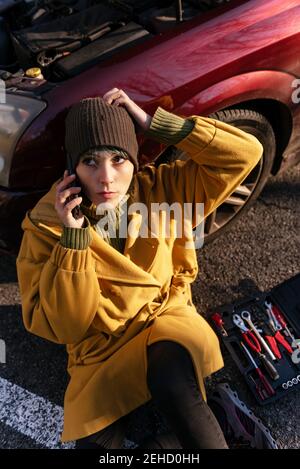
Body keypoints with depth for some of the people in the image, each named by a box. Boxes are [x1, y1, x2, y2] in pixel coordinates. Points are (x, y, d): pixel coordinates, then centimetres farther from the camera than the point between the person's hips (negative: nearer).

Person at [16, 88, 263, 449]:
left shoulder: (162, 189, -9)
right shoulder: (47, 223, -12)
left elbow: (245, 154, -15)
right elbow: (64, 328, -14)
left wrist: (153, 124, -21)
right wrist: (73, 236, -26)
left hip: (165, 319, 0)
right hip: (100, 351, 1)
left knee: (171, 363, -33)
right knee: (95, 439, -21)